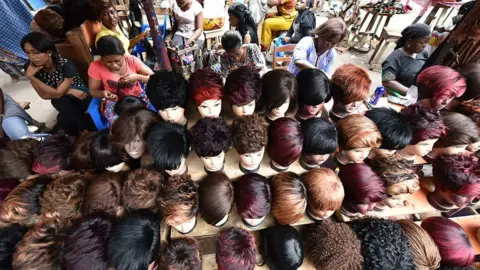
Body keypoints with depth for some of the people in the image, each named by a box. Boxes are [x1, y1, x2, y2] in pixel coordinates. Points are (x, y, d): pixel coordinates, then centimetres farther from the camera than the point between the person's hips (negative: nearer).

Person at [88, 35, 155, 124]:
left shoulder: (132, 60, -11)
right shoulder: (96, 66, -12)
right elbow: (93, 91, 0)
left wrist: (137, 77, -26)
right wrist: (102, 93, -24)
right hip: (115, 103, -1)